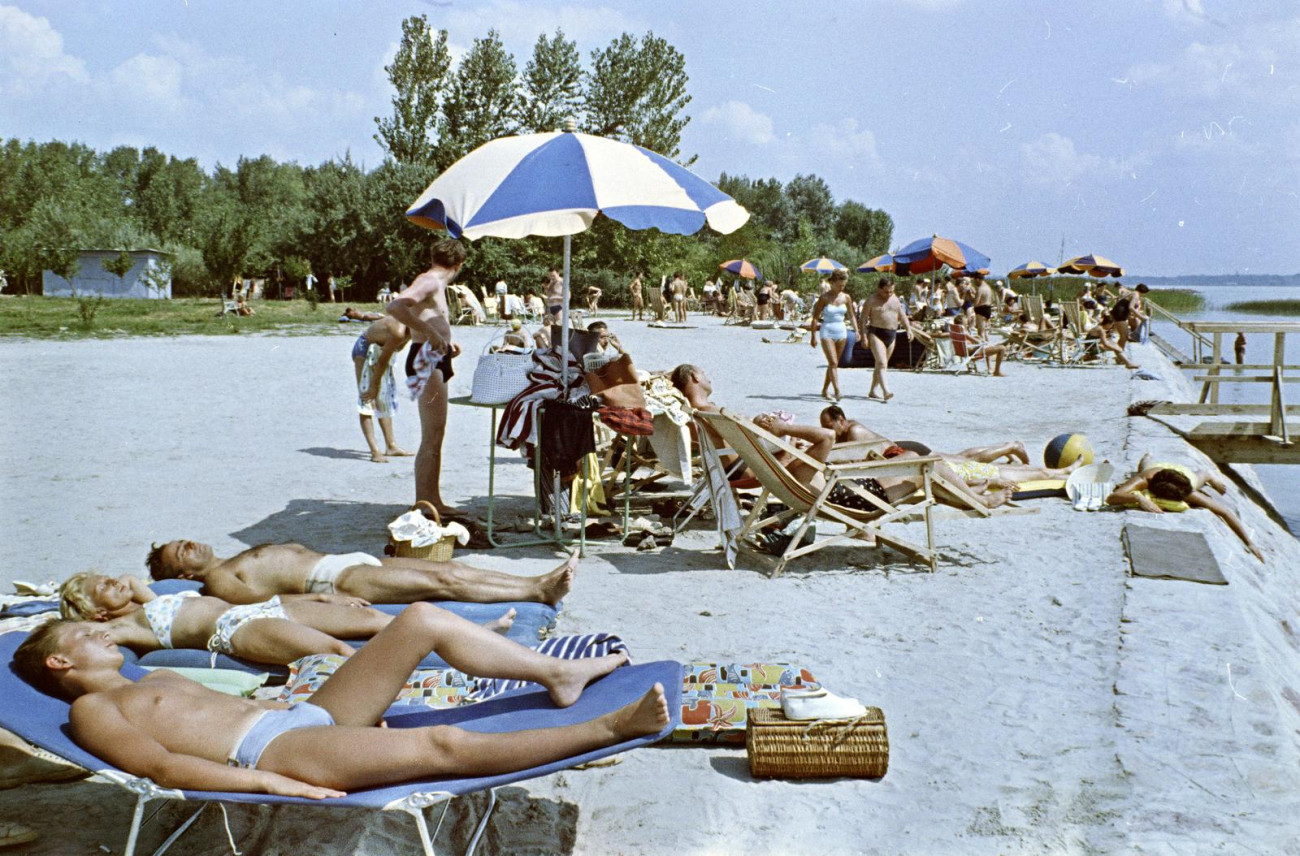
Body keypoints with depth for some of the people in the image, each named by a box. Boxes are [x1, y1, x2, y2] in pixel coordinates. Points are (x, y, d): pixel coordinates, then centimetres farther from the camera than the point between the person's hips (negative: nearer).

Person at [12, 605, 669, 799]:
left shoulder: (159, 679, 29)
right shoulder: (91, 710, 3)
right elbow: (160, 766, -12)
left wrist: (325, 699, 16)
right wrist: (270, 781, -23)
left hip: (308, 713, 9)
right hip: (276, 750, -9)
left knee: (423, 620, -3)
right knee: (441, 745, -26)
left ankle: (557, 673, 2)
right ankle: (611, 726, -28)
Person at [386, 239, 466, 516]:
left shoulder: (436, 285, 18)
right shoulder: (428, 282, -13)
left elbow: (426, 321, 32)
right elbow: (395, 306, -31)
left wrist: (445, 340, 32)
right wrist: (431, 333, -28)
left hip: (436, 362, 11)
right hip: (425, 361, -11)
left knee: (435, 436, 16)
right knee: (431, 438, -9)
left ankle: (433, 500, 25)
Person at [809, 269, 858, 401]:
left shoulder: (846, 297, 4)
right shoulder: (824, 298, -8)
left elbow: (851, 316, 14)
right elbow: (815, 318, -4)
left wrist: (856, 331, 3)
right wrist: (813, 336, -7)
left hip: (841, 332, 5)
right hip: (827, 332, -5)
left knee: (833, 363, 10)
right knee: (833, 362, -14)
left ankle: (825, 390, 22)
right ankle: (837, 392, -20)